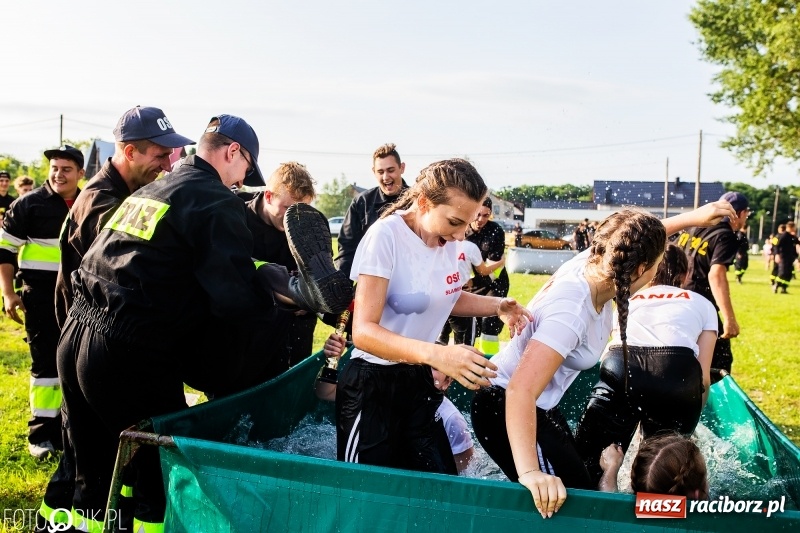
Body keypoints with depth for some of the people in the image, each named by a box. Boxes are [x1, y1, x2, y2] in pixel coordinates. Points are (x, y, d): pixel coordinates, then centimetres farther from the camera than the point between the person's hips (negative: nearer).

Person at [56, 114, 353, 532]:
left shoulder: (149, 191, 19)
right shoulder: (217, 202, -8)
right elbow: (236, 299, -16)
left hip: (75, 337, 9)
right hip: (129, 356, -9)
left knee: (95, 479, 21)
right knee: (165, 475, 8)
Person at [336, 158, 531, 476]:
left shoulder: (449, 239, -2)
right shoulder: (385, 236, -21)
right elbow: (364, 331, -28)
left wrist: (496, 305, -1)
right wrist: (436, 354, -42)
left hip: (420, 379, 6)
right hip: (373, 383, -6)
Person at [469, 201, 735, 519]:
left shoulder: (595, 265, -12)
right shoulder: (571, 312, -37)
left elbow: (637, 240, 12)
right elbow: (520, 391, -44)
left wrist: (693, 217, 15)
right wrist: (530, 472, -50)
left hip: (537, 404, 10)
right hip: (505, 407, -10)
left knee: (576, 479, 18)